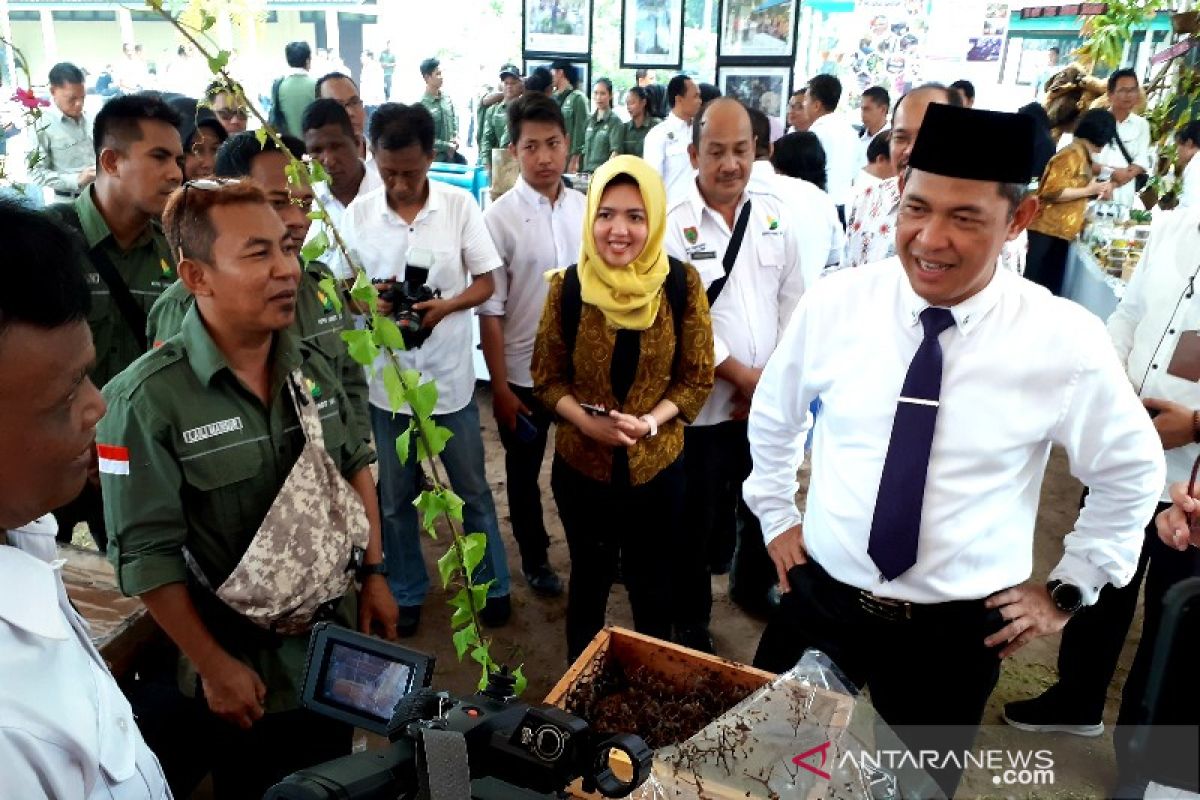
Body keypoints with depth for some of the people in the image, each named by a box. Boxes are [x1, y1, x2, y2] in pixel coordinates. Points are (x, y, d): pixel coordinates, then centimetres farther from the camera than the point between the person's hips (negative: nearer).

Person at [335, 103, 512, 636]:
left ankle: (493, 585, 35)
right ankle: (406, 593, 37)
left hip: (449, 377, -1)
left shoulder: (460, 205, -7)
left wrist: (445, 306, -21)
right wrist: (371, 303, -18)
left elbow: (485, 284, -3)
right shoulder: (359, 213, -4)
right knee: (395, 497, 15)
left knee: (472, 490, 14)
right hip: (386, 378, 2)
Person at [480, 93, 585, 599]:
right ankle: (534, 557, 38)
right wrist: (499, 387, -10)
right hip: (524, 372, -2)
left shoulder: (587, 209, -2)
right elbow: (490, 311, -11)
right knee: (524, 472, 16)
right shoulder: (499, 218, -12)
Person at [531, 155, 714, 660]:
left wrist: (649, 422, -21)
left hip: (657, 465, 0)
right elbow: (547, 377, -3)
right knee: (589, 579, 21)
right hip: (581, 463, 1)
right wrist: (589, 423, -20)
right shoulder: (568, 286, -11)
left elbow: (697, 378, -5)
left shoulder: (681, 284, -12)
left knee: (651, 583, 19)